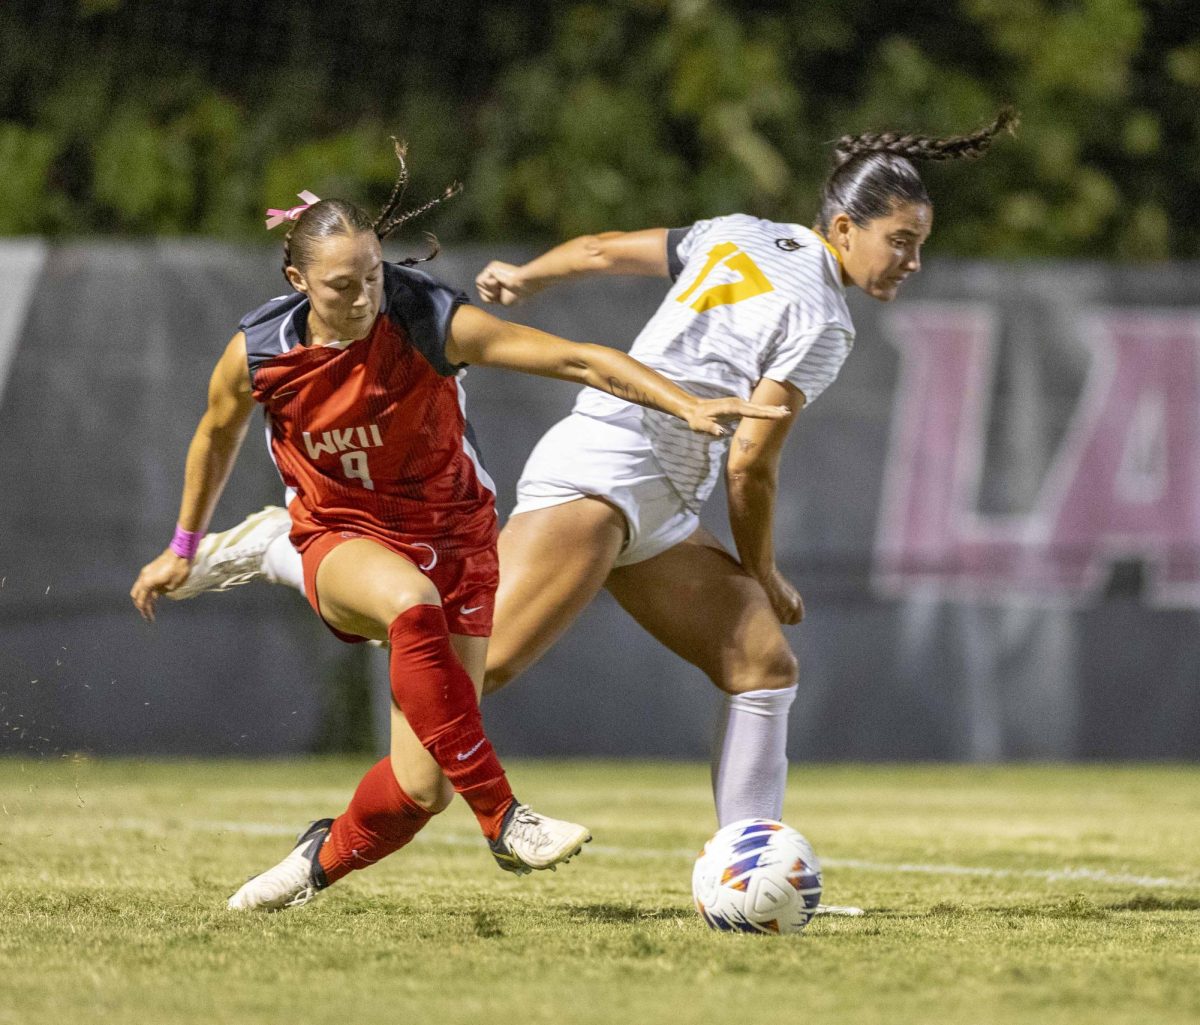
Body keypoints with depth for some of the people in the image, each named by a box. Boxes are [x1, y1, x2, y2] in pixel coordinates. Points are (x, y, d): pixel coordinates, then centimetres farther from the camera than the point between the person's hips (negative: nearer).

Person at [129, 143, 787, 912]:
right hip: (344, 540, 0)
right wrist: (184, 549, 21)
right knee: (412, 607, -40)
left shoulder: (431, 323, -19)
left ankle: (327, 858, 24)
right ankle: (504, 820, -38)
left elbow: (579, 360, -23)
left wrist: (688, 406, -34)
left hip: (450, 541, 0)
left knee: (424, 786, -10)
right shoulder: (256, 356, -12)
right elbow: (216, 439, 11)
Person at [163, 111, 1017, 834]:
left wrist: (527, 277, 40)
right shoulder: (821, 322, -9)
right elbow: (750, 467, -10)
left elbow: (604, 249, 23)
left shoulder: (742, 237, 15)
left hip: (656, 512, 10)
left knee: (765, 667, 4)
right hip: (604, 469, -10)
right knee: (478, 661, -19)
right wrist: (762, 578, 4)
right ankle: (285, 550, -10)